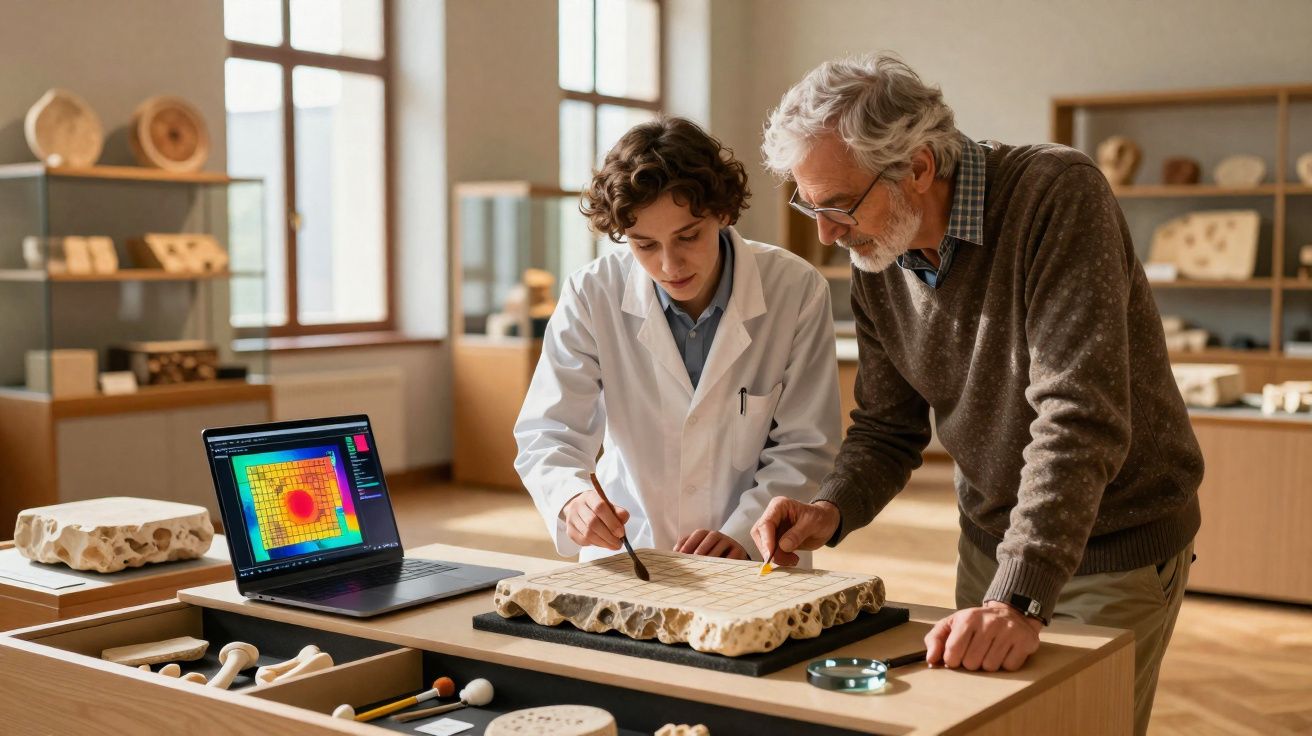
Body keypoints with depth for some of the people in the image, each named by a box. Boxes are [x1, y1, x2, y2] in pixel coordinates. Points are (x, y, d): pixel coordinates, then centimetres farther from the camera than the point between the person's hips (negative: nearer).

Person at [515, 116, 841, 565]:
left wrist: (741, 534, -17)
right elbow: (546, 433, -7)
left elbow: (805, 446, -3)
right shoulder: (591, 296, -6)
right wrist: (570, 499, -28)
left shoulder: (797, 291, -8)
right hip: (624, 555, 0)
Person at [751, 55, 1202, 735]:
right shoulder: (875, 261, -5)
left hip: (1116, 547, -5)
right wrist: (830, 511, -16)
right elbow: (887, 427, 4)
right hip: (989, 541, 6)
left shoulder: (1056, 195, -26)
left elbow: (1079, 417, -34)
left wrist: (1022, 598, -40)